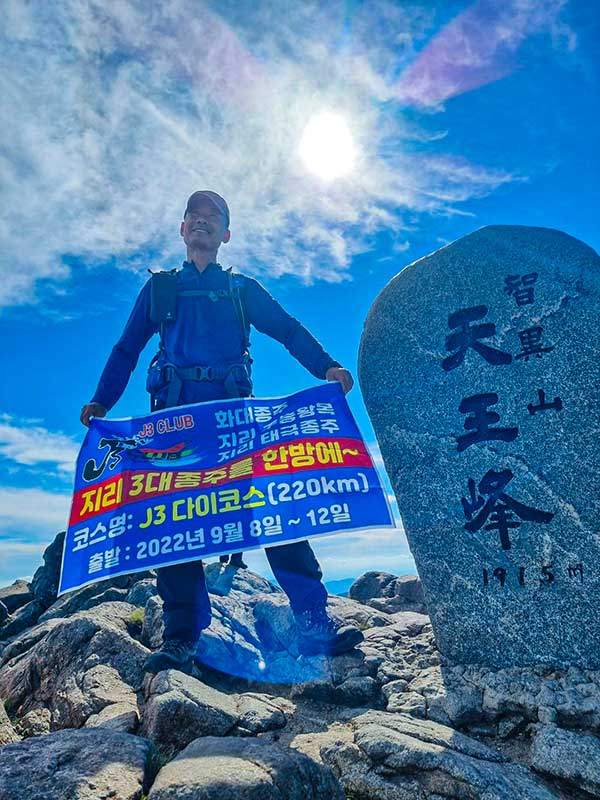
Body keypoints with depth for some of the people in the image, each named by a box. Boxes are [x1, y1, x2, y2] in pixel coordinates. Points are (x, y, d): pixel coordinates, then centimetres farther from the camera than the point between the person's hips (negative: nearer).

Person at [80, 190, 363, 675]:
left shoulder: (242, 288, 21)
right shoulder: (159, 288, 24)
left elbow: (289, 330, 10)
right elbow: (127, 349, 18)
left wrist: (327, 367, -8)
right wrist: (101, 401, 3)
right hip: (175, 410, 1)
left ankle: (314, 621, -9)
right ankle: (182, 636, -1)